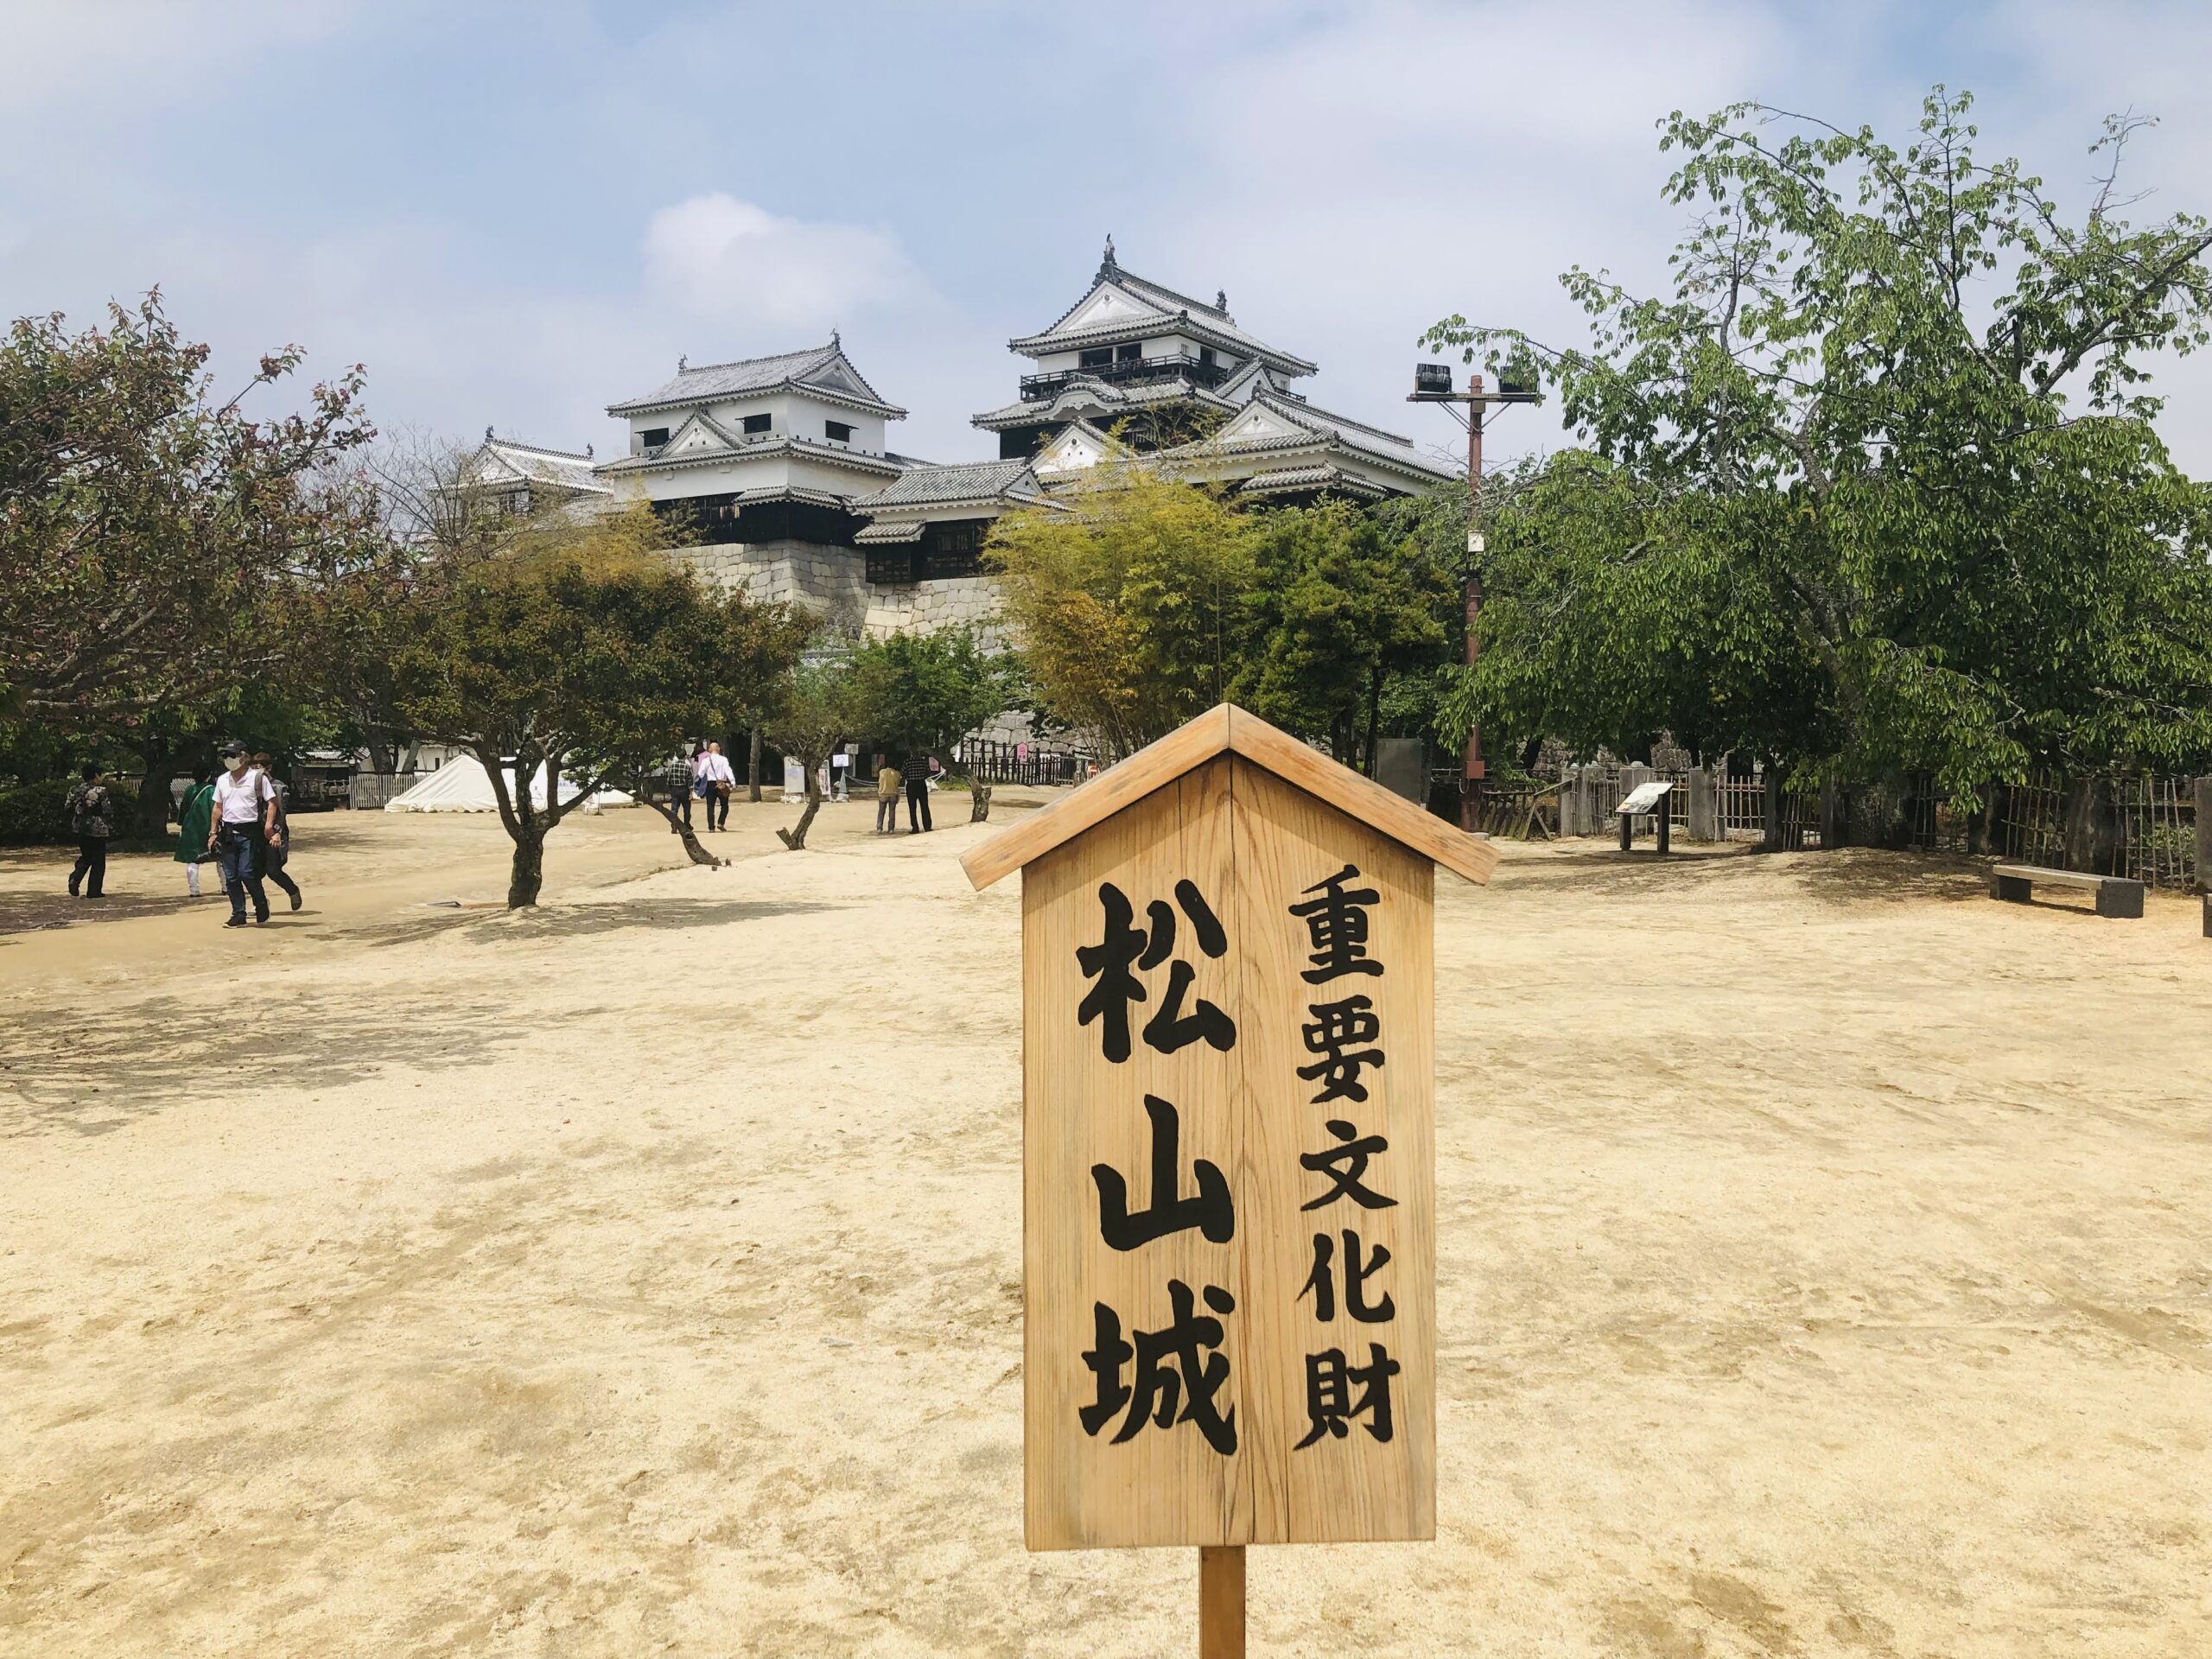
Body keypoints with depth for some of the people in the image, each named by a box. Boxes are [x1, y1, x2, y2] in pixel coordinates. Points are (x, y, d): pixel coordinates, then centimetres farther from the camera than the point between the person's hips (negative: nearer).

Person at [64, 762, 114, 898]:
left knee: (85, 857, 21)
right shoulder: (101, 791, -12)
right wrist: (111, 827, 0)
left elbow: (68, 806, 9)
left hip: (80, 829, 5)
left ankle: (75, 878, -4)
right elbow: (108, 811, -12)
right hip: (98, 830, -5)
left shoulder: (77, 790, 4)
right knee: (98, 861, 4)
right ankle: (94, 891, 5)